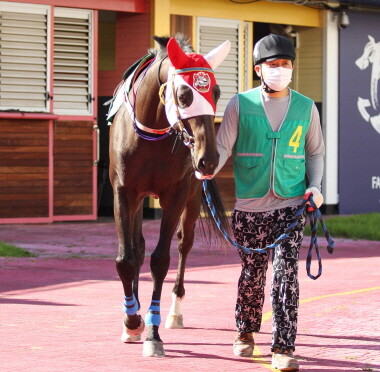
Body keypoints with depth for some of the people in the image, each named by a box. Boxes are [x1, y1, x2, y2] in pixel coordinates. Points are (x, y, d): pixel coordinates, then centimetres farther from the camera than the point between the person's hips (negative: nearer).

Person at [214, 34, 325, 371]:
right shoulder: (240, 105, -1)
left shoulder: (306, 108, 4)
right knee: (252, 274, 9)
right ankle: (245, 333, 33)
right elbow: (223, 147, -4)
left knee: (286, 274, -10)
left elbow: (315, 152, 14)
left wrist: (315, 185, -2)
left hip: (291, 204, 0)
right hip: (250, 206, 0)